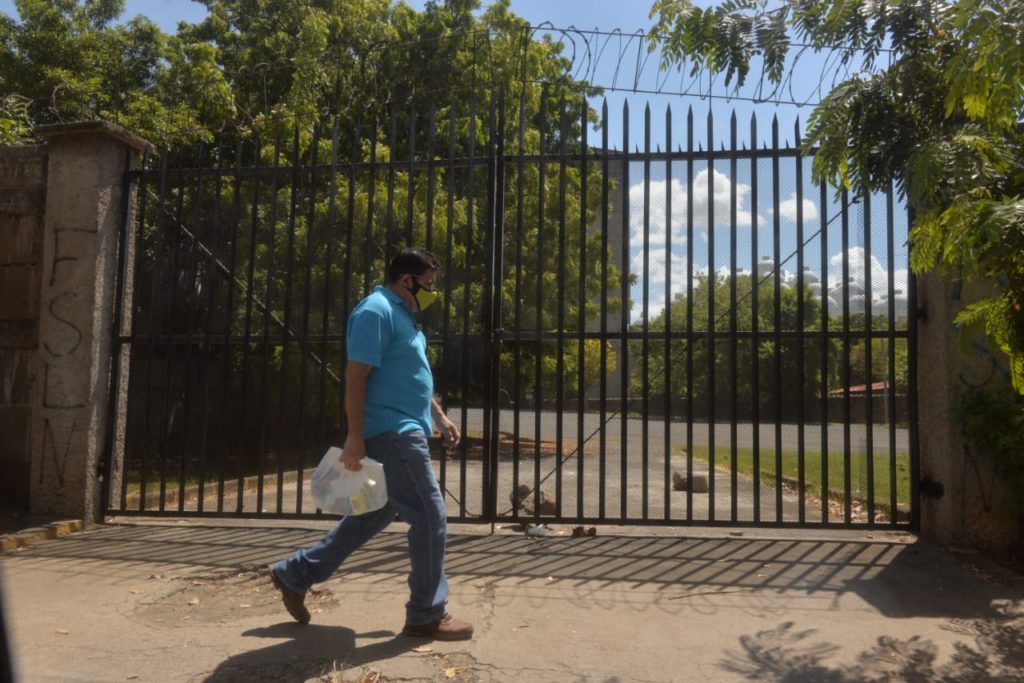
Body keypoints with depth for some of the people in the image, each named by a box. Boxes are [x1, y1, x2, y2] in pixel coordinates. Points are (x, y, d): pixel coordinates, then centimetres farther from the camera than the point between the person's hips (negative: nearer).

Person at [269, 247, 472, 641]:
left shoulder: (403, 316, 19)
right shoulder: (376, 312, -13)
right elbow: (356, 377, -19)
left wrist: (440, 418, 21)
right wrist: (355, 437, -22)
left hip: (402, 433, 11)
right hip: (391, 434, -11)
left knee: (373, 515, 18)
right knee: (430, 518, -5)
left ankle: (295, 575, 29)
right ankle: (427, 615, 9)